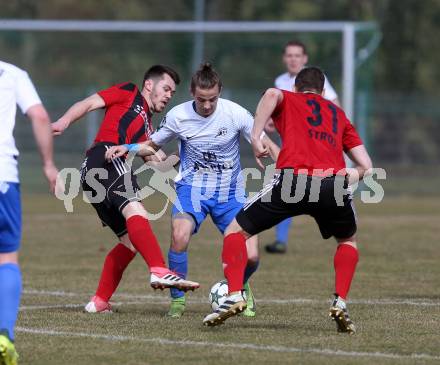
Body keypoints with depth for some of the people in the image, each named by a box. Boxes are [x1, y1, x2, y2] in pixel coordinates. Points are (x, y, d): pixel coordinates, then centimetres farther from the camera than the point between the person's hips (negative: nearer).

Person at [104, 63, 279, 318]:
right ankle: (178, 299, -10)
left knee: (250, 256, -12)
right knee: (180, 236, -31)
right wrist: (127, 148, -10)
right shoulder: (178, 116, -9)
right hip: (192, 187, 0)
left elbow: (266, 145, -6)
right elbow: (152, 146, 9)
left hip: (229, 192, 0)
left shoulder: (235, 113, -13)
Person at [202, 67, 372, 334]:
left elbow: (272, 94, -3)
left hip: (293, 179, -3)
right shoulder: (339, 115, 32)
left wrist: (256, 136, -1)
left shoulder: (288, 101, 25)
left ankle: (234, 296, -3)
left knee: (236, 231, 15)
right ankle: (340, 303, 14)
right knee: (348, 240, 33)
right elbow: (366, 166, 23)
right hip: (334, 183, 3)